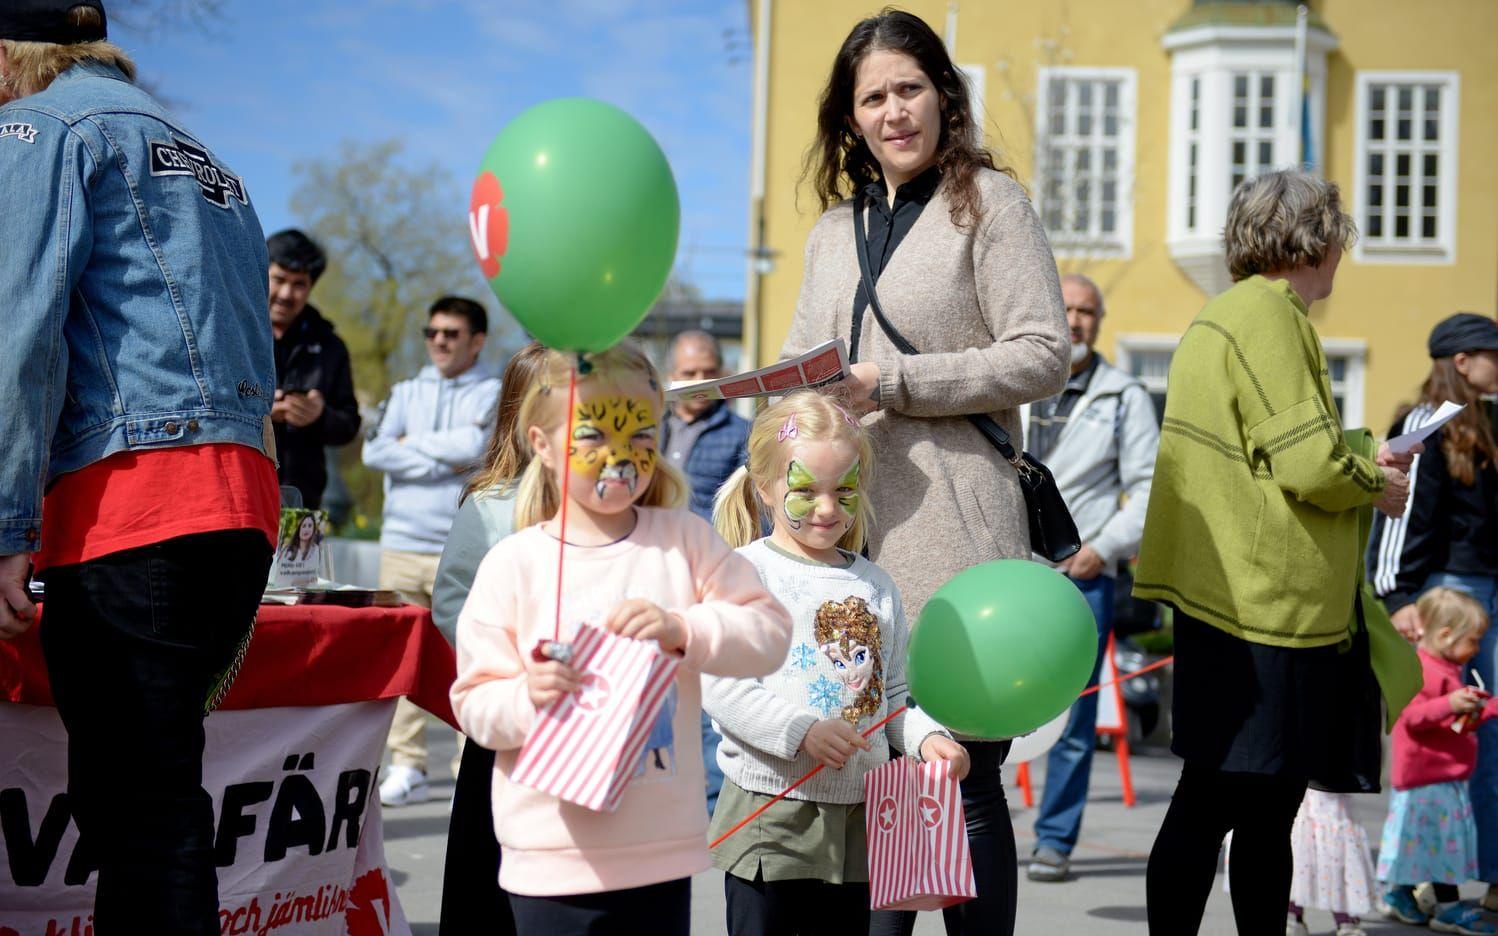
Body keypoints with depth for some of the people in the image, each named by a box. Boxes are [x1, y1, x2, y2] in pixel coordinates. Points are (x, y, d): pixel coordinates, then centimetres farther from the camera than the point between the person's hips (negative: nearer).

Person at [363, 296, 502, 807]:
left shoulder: (496, 393, 5)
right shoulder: (407, 392, 18)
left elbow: (478, 444, -13)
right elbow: (376, 451, 3)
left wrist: (414, 444, 0)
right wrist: (444, 461, -6)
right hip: (402, 544, 4)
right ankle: (407, 768, 5)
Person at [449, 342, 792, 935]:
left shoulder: (685, 540, 3)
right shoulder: (513, 564, -3)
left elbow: (770, 631, -2)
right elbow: (474, 703, -3)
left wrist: (683, 629, -17)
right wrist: (528, 698, -24)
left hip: (664, 848, 2)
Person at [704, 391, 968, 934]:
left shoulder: (875, 585, 13)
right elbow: (718, 685, -14)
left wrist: (926, 737, -2)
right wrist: (802, 731, -23)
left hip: (857, 820, 5)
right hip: (769, 814, -5)